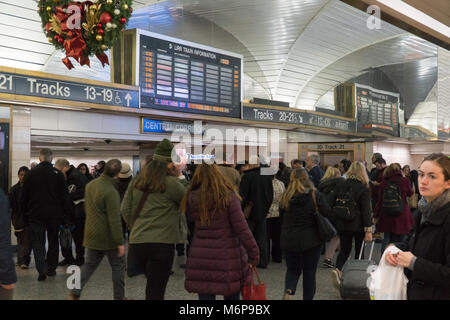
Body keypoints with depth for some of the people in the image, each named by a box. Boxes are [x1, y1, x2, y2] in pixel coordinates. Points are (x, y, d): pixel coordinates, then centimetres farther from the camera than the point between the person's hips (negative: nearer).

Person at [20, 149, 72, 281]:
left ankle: (42, 269, -14)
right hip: (54, 214, 1)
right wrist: (66, 215, 2)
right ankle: (51, 268, 20)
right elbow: (65, 197, -3)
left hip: (35, 214, -1)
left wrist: (23, 214, 11)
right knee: (53, 241, 14)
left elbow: (24, 196, 2)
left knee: (37, 242, 3)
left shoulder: (31, 173, -2)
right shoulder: (58, 174, -3)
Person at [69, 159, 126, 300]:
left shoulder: (90, 185, 3)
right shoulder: (111, 192, -22)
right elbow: (114, 220, -23)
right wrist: (120, 242, -19)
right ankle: (119, 297, 16)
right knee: (118, 266, 8)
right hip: (108, 238, -7)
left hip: (91, 234, 7)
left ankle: (75, 292, 13)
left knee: (90, 264, 19)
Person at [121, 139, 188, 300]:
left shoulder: (136, 181, 7)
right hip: (162, 243, -6)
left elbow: (125, 209, 11)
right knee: (156, 292, 3)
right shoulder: (171, 183, -12)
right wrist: (180, 177, 0)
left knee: (152, 286, 25)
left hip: (137, 242, 6)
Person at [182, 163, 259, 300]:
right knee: (231, 295, 13)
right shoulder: (228, 196, -10)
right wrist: (254, 254, -5)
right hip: (228, 258, -2)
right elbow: (242, 228, -11)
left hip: (200, 258, 3)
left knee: (205, 295, 9)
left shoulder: (191, 198, -1)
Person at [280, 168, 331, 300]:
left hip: (289, 241, 2)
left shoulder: (286, 197, -4)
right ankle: (308, 297, 18)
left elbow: (281, 217, 4)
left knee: (292, 269, 16)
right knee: (309, 272, 12)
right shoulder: (315, 195, -12)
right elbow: (327, 212, -9)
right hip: (311, 240, -2)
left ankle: (289, 290, -9)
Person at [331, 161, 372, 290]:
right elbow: (366, 210, -14)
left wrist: (334, 223, 16)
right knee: (359, 250, 13)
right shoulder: (363, 188, -11)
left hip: (342, 224, 3)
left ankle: (337, 269, -11)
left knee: (345, 249, 14)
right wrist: (368, 230, -12)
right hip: (358, 225, -3)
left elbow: (334, 205, 7)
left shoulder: (340, 185, 1)